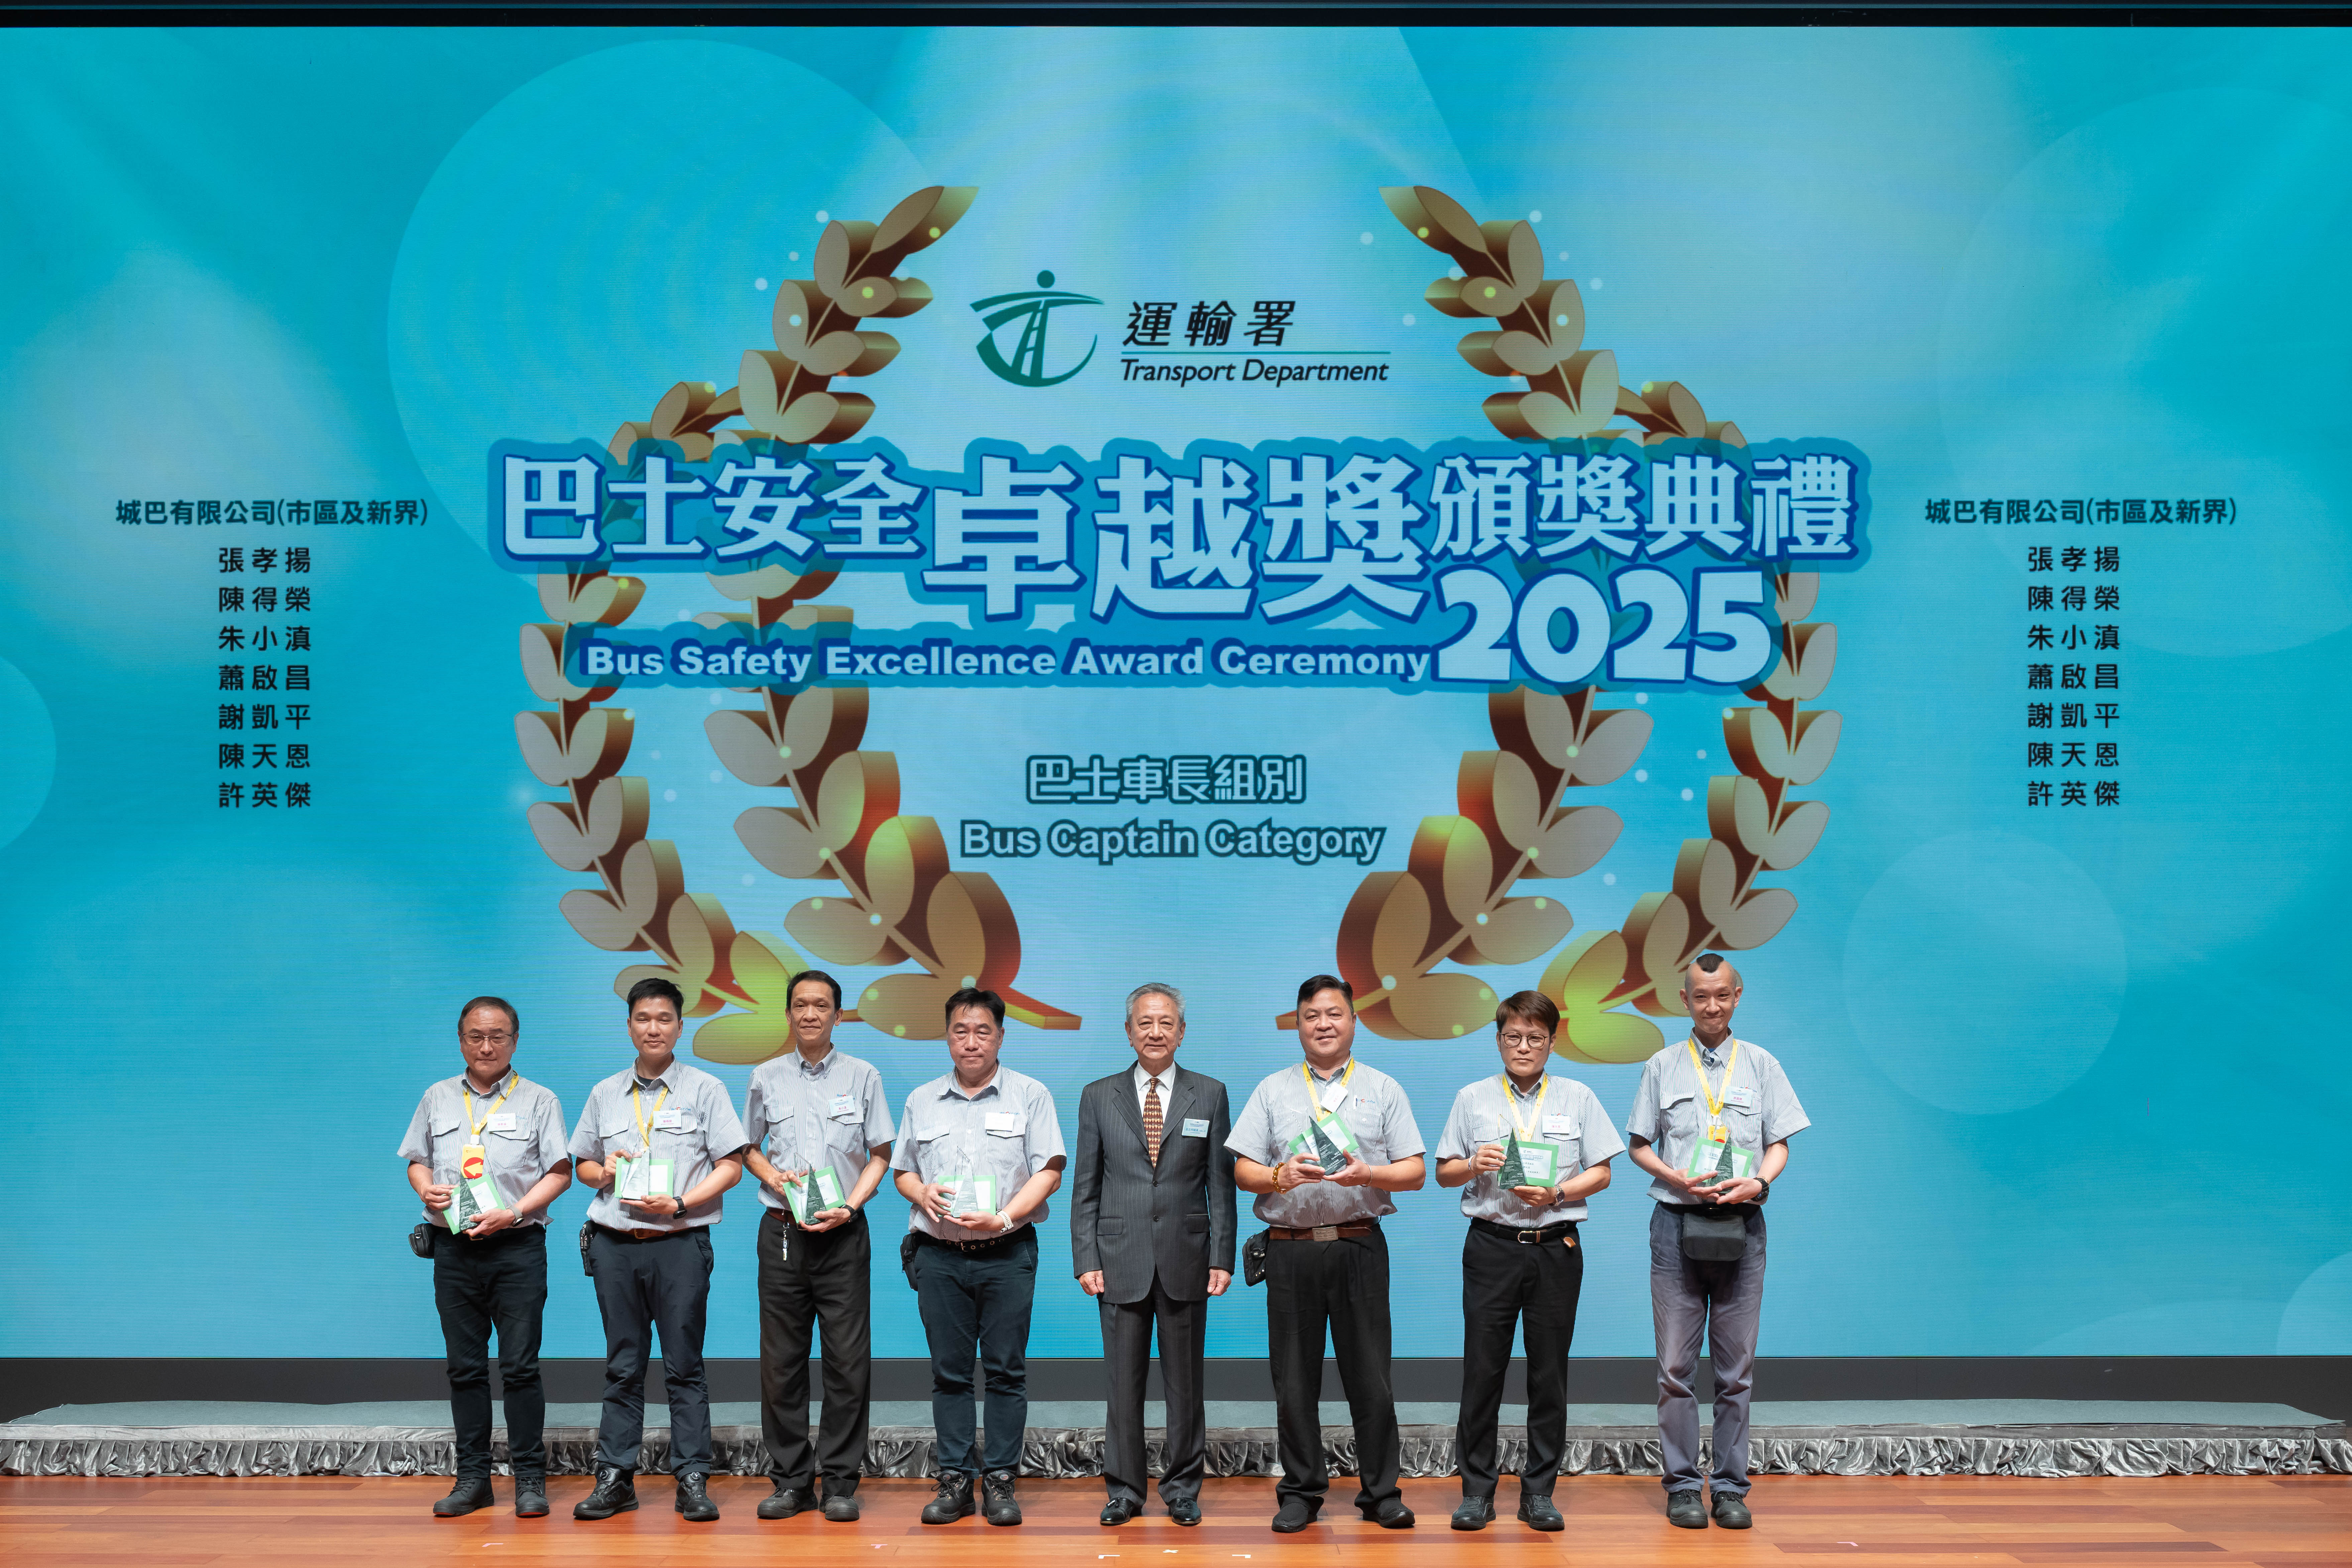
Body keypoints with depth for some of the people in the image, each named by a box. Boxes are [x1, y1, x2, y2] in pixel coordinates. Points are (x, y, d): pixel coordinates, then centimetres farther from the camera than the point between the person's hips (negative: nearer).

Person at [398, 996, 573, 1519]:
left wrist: (513, 1213, -12)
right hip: (453, 1248, 3)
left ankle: (530, 1478, 3)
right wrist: (426, 1189, -4)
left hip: (517, 1246, -3)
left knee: (520, 1366, -4)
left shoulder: (538, 1100, 4)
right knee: (465, 1367, 6)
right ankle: (473, 1479, 13)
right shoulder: (438, 1099, 14)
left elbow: (560, 1172, 0)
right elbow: (417, 1161, 19)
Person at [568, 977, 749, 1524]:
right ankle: (615, 1478, 12)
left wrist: (679, 1203, -13)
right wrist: (604, 1172, -3)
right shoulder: (605, 1094, 14)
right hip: (615, 1243, 3)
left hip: (680, 1242, -3)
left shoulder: (705, 1089, 3)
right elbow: (582, 1164, 20)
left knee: (684, 1366, 0)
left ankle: (693, 1480, 4)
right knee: (623, 1366, 7)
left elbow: (731, 1167, 0)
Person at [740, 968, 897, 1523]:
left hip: (843, 1232, -1)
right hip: (781, 1231, 1)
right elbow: (748, 1149, 16)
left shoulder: (863, 1076, 4)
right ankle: (791, 1481, 13)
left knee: (848, 1360, -2)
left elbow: (879, 1155, 5)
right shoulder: (766, 1078, 8)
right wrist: (773, 1176, -5)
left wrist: (849, 1207, -9)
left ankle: (840, 1483, 7)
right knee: (781, 1360, 4)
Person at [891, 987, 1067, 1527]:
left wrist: (1005, 1217, -14)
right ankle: (955, 1482, 10)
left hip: (1007, 1253, -2)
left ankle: (1000, 1482, 5)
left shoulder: (1029, 1095, 3)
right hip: (939, 1254, 2)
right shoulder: (921, 1102, 13)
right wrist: (921, 1192, -5)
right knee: (949, 1371, 4)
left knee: (1006, 1370, -1)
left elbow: (1049, 1172, -2)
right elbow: (902, 1170, 17)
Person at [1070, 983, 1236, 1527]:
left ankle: (1183, 1488, 17)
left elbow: (1222, 1185, 5)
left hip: (1186, 1258, 0)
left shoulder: (1210, 1095, 6)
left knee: (1185, 1381, 6)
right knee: (1123, 1381, 4)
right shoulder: (1099, 1096, 6)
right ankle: (1124, 1489, 15)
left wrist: (1222, 1257, -2)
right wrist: (1086, 1259, -2)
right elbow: (1085, 1187, 6)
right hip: (1122, 1259, 0)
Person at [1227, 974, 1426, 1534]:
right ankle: (1301, 1492, 15)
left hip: (1359, 1245, -1)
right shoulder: (1272, 1091, 11)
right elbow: (1243, 1171, 7)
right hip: (1291, 1248, 1)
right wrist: (1280, 1176, -13)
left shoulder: (1383, 1089, 9)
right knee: (1294, 1377, 5)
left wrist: (1368, 1174, -15)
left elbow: (1414, 1172, 4)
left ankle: (1382, 1493, 10)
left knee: (1370, 1374, 0)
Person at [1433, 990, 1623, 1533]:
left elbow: (1601, 1173, 6)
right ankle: (1477, 1492, 7)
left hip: (1555, 1247, 0)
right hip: (1491, 1246, 0)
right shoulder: (1473, 1098, 9)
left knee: (1550, 1372, 4)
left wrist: (1556, 1193, -11)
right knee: (1482, 1370, -1)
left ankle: (1538, 1492, 13)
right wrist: (1474, 1165, -11)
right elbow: (1444, 1174, 10)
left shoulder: (1577, 1098, 8)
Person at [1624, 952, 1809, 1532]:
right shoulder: (1662, 1067, 8)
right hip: (1677, 1222, 0)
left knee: (1737, 1367, 3)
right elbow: (1639, 1146, 9)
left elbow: (1779, 1144, 8)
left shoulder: (1761, 1065, 9)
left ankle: (1732, 1489, 10)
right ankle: (1683, 1487, 7)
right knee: (1676, 1365, 0)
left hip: (1740, 1224, 1)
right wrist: (1677, 1179, -10)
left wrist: (1759, 1182, -12)